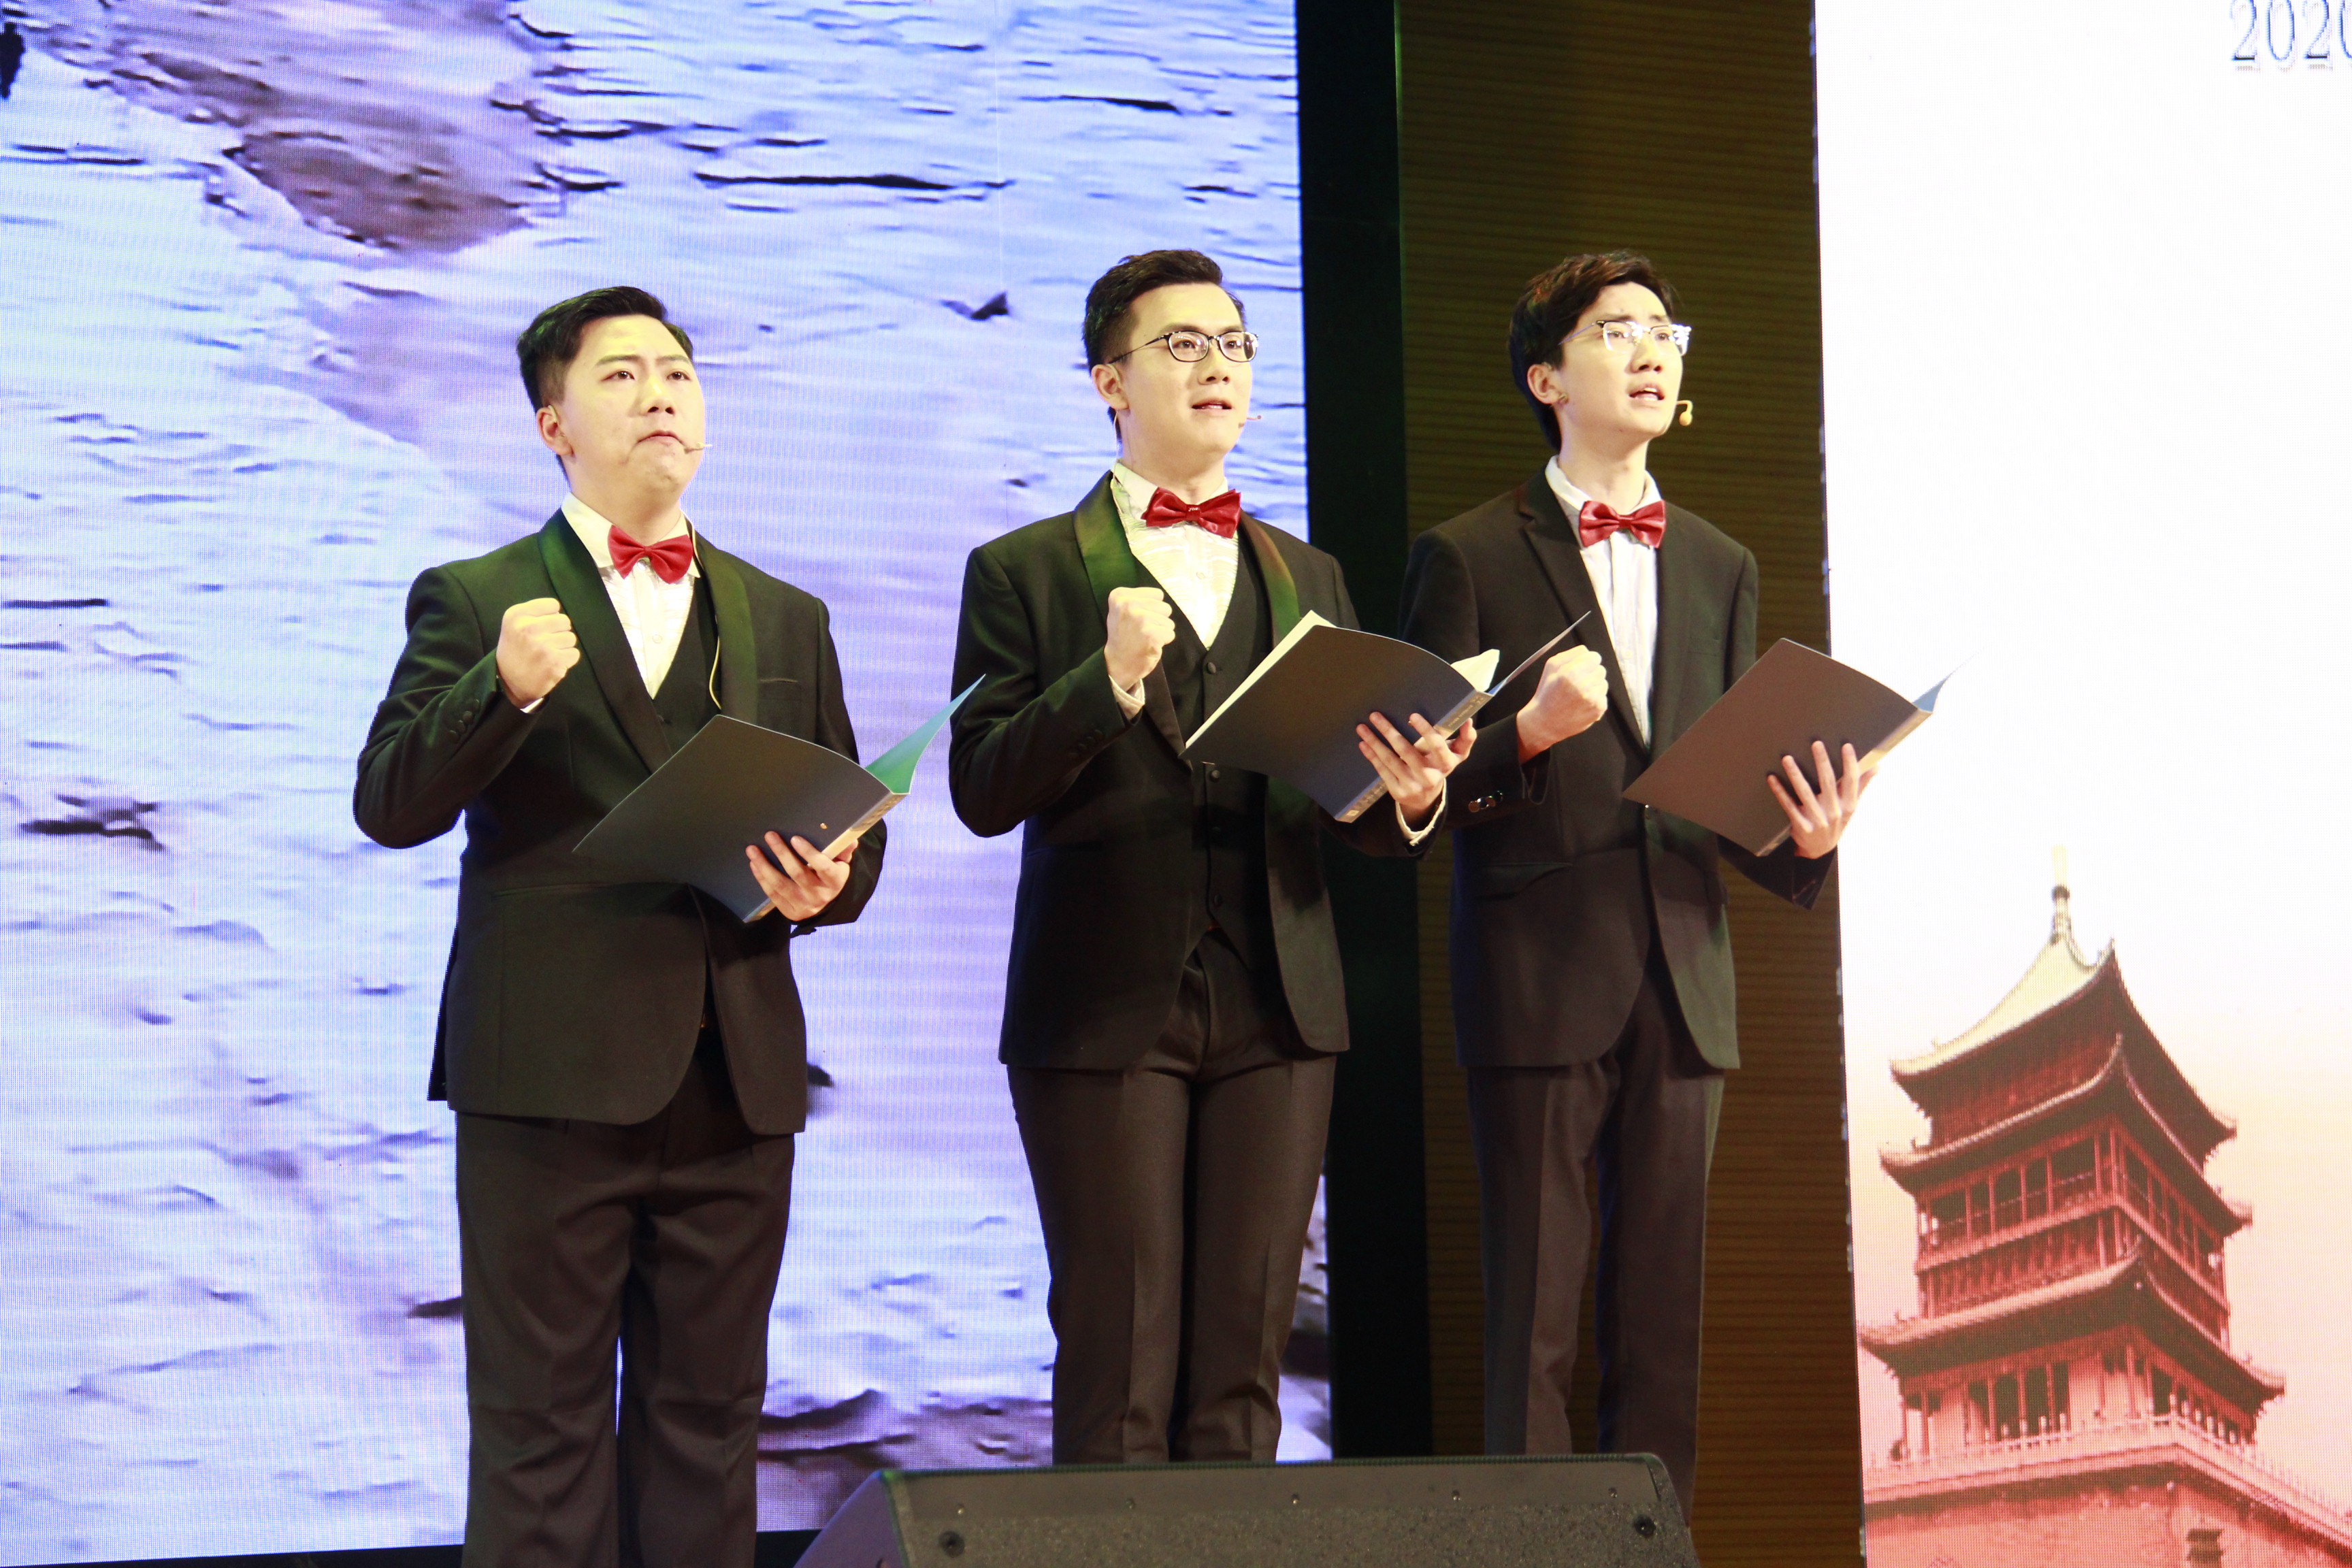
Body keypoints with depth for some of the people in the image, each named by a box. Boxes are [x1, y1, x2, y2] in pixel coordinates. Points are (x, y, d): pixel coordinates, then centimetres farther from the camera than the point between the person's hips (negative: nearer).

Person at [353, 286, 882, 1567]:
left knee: (707, 1421, 7)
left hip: (733, 1074, 4)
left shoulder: (784, 622, 17)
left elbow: (854, 831, 19)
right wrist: (503, 691, -23)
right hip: (550, 1070, -4)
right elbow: (392, 808, -5)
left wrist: (825, 885, -5)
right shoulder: (474, 602, 5)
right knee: (542, 1425, -2)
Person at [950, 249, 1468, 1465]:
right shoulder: (1026, 574, 6)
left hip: (1276, 1009, 4)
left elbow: (1351, 805, 15)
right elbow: (981, 791, -4)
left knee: (1243, 1366, 3)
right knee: (1119, 1375, -5)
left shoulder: (1305, 579, 19)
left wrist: (1409, 799, -8)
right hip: (1107, 1009, -4)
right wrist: (1110, 681, -18)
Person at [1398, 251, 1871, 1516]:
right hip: (1539, 978, -5)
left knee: (1664, 1317, 6)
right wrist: (1528, 733, -19)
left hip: (1681, 976, 5)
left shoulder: (1719, 569, 17)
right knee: (1534, 1322, -4)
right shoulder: (1467, 557, 2)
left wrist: (1799, 841, -4)